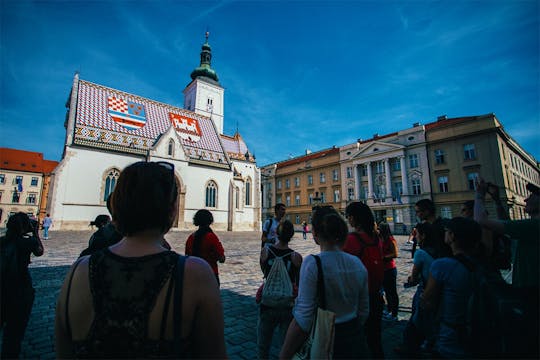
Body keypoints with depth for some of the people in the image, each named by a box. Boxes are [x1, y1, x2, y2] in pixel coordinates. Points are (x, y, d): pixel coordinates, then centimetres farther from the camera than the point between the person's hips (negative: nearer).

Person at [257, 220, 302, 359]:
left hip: (267, 305, 1)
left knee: (263, 345, 23)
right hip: (288, 306, -1)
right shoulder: (296, 257, -16)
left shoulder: (265, 251, -13)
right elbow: (299, 283, -1)